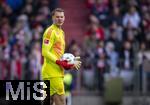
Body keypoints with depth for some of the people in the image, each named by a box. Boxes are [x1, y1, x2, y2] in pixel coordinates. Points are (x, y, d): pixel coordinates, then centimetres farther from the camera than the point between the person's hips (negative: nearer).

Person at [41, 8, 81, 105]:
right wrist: (60, 62, -21)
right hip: (52, 72, -9)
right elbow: (45, 52, -17)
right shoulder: (50, 31, -9)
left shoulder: (61, 32, 19)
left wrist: (68, 64, 9)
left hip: (58, 72, 9)